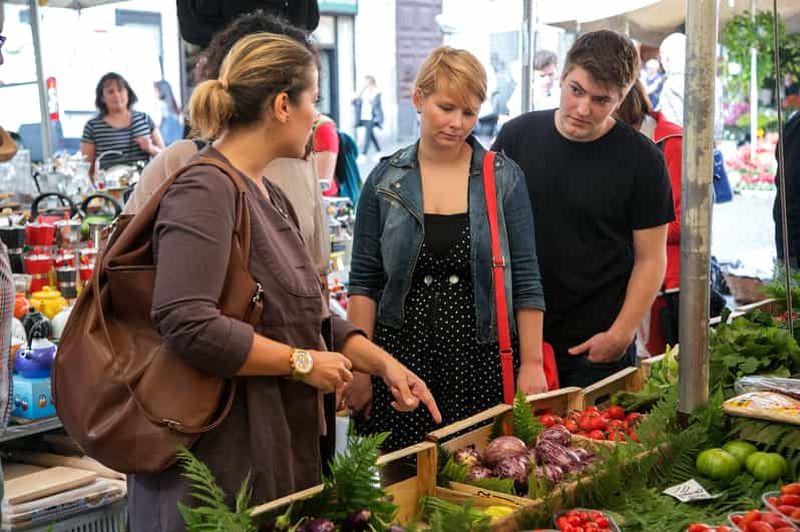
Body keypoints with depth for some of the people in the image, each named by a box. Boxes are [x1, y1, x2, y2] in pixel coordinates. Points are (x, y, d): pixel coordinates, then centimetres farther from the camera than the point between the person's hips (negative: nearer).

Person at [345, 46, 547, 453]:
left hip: (481, 358, 0)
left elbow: (525, 279, 3)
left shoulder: (504, 178, 2)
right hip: (401, 354, 1)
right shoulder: (385, 180, 4)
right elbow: (364, 281, 4)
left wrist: (531, 363, -2)